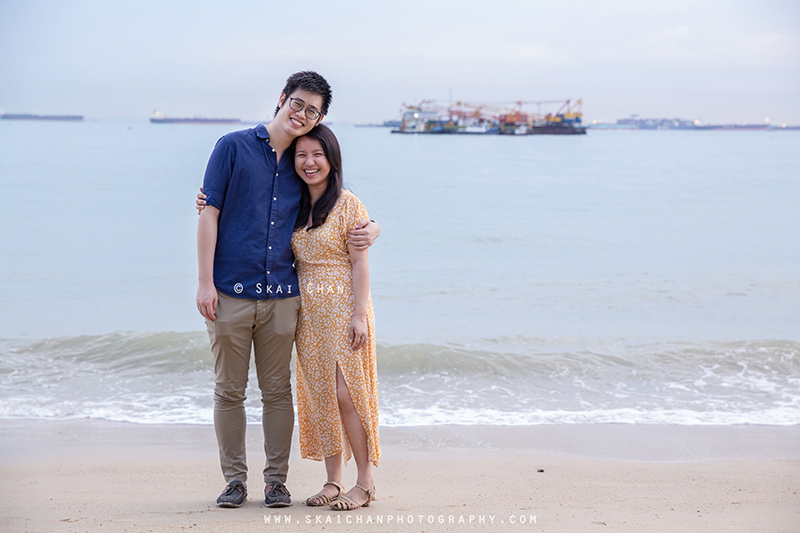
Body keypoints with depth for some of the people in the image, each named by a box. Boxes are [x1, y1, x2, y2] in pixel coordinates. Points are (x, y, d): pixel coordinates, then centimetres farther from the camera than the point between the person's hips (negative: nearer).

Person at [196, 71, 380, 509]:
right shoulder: (234, 147, 1)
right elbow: (209, 214, -2)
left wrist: (370, 230, -3)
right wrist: (205, 281, -8)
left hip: (281, 295, 3)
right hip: (230, 292, -3)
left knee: (277, 391, 6)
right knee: (229, 390, 4)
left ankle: (276, 480, 16)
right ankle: (234, 479, 16)